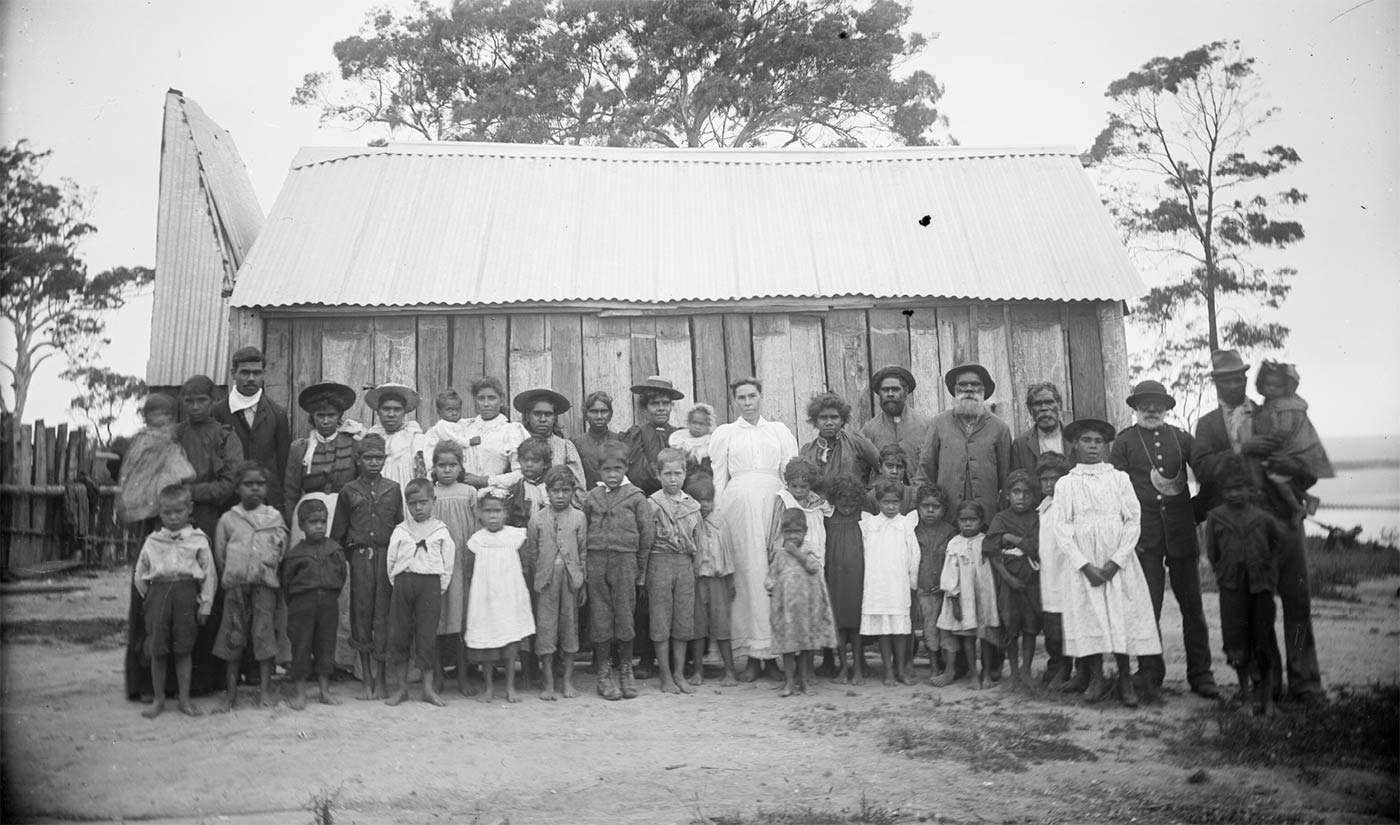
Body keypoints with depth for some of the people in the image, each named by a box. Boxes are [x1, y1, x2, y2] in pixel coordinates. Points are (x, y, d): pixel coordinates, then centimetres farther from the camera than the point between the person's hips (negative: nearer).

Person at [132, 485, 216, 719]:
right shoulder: (152, 541, 9)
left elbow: (209, 574, 4)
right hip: (158, 592, 2)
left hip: (186, 594, -1)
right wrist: (149, 597, 11)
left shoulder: (198, 540, 4)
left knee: (183, 649, 3)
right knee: (157, 650, 3)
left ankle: (184, 699, 15)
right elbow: (139, 575, 16)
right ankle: (158, 699, 18)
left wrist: (205, 604, 1)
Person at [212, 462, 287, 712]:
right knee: (232, 635, 2)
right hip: (235, 585, 0)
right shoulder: (228, 519, 7)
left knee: (264, 633, -3)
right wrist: (228, 576, 5)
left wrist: (269, 567, 0)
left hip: (265, 583, 0)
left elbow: (281, 549, 9)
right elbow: (219, 554, 10)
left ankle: (265, 689, 5)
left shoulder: (274, 517, 8)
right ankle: (231, 691, 11)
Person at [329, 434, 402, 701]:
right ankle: (367, 680, 13)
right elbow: (338, 531, 10)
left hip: (386, 556, 0)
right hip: (359, 556, 1)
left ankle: (379, 678, 6)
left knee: (383, 616, -1)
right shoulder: (349, 491, 7)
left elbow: (401, 526, 9)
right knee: (361, 614, 4)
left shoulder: (393, 489, 8)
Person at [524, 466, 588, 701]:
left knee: (570, 625, 7)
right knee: (545, 627, 1)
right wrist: (530, 583, 5)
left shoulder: (579, 518, 2)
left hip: (570, 577, 0)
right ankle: (548, 683, 9)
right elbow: (530, 555, 7)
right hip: (546, 577, 0)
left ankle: (568, 681, 17)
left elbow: (584, 552, 5)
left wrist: (583, 584, 3)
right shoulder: (537, 519, 2)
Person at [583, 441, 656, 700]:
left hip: (625, 560, -2)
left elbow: (647, 533, 1)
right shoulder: (591, 498, 8)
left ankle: (626, 672, 18)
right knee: (599, 617, 5)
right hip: (596, 560, 2)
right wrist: (585, 565, 5)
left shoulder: (636, 497, 0)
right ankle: (604, 674, 14)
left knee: (624, 616, 4)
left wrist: (640, 569, 1)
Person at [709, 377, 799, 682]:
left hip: (775, 502, 1)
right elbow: (718, 479, 12)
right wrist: (718, 517, 2)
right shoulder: (724, 433, 17)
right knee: (749, 574, -7)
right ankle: (753, 655, -5)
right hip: (739, 504, -1)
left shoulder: (779, 430, 19)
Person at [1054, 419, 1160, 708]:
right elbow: (1061, 530, 0)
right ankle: (1096, 679, 12)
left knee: (1122, 618, -2)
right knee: (1088, 619, -1)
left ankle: (1125, 680, 11)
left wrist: (1115, 562, -10)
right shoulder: (1065, 484, 6)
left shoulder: (1120, 478, 7)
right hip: (1083, 564, 0)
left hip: (1118, 562, 0)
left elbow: (1133, 521, 1)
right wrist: (1085, 565, -11)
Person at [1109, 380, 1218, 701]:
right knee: (1147, 608, -1)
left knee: (1192, 606, 7)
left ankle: (1200, 675, 18)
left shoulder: (1182, 439, 11)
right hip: (1144, 536, -2)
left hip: (1182, 533, 2)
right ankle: (1150, 678, 7)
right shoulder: (1123, 443, 4)